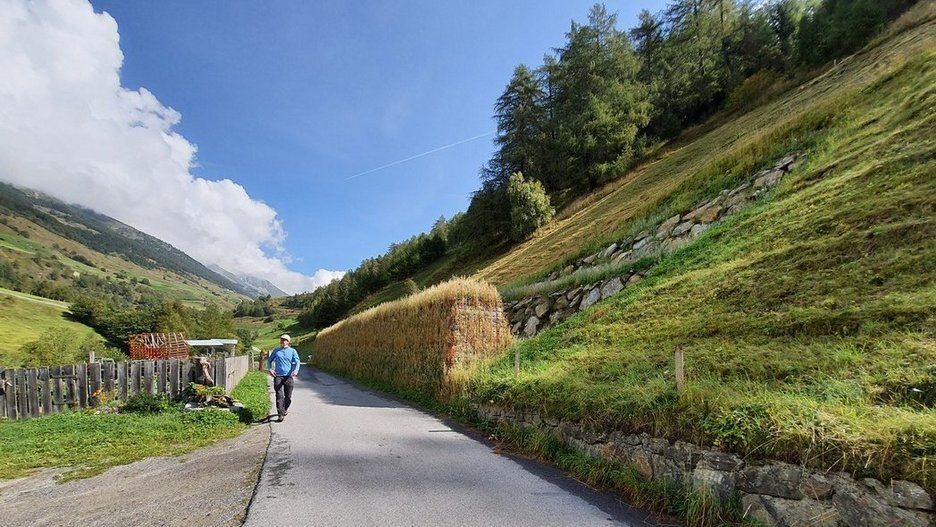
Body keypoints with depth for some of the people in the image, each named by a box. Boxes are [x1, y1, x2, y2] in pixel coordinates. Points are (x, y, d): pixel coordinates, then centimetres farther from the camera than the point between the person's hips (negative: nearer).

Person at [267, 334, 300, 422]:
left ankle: (285, 409, 33)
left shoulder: (292, 351, 7)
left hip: (288, 376, 0)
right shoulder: (276, 351, 11)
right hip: (278, 376, 0)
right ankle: (280, 415, -10)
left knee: (288, 396, 7)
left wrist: (295, 371, -21)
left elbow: (297, 362, -1)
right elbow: (269, 360, 18)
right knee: (279, 396, -11)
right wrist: (270, 369, 0)